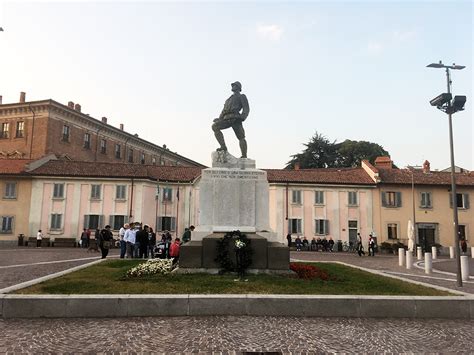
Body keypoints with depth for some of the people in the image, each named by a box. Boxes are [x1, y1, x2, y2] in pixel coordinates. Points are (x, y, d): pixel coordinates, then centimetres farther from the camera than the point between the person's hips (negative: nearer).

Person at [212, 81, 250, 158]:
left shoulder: (242, 97, 19)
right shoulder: (229, 99, 38)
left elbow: (246, 108, 2)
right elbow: (224, 111, 33)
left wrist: (243, 116, -19)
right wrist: (219, 119, 16)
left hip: (235, 118, -6)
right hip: (227, 119, 6)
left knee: (241, 137, -13)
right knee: (215, 126, -17)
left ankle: (244, 156, -16)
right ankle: (223, 146, -22)